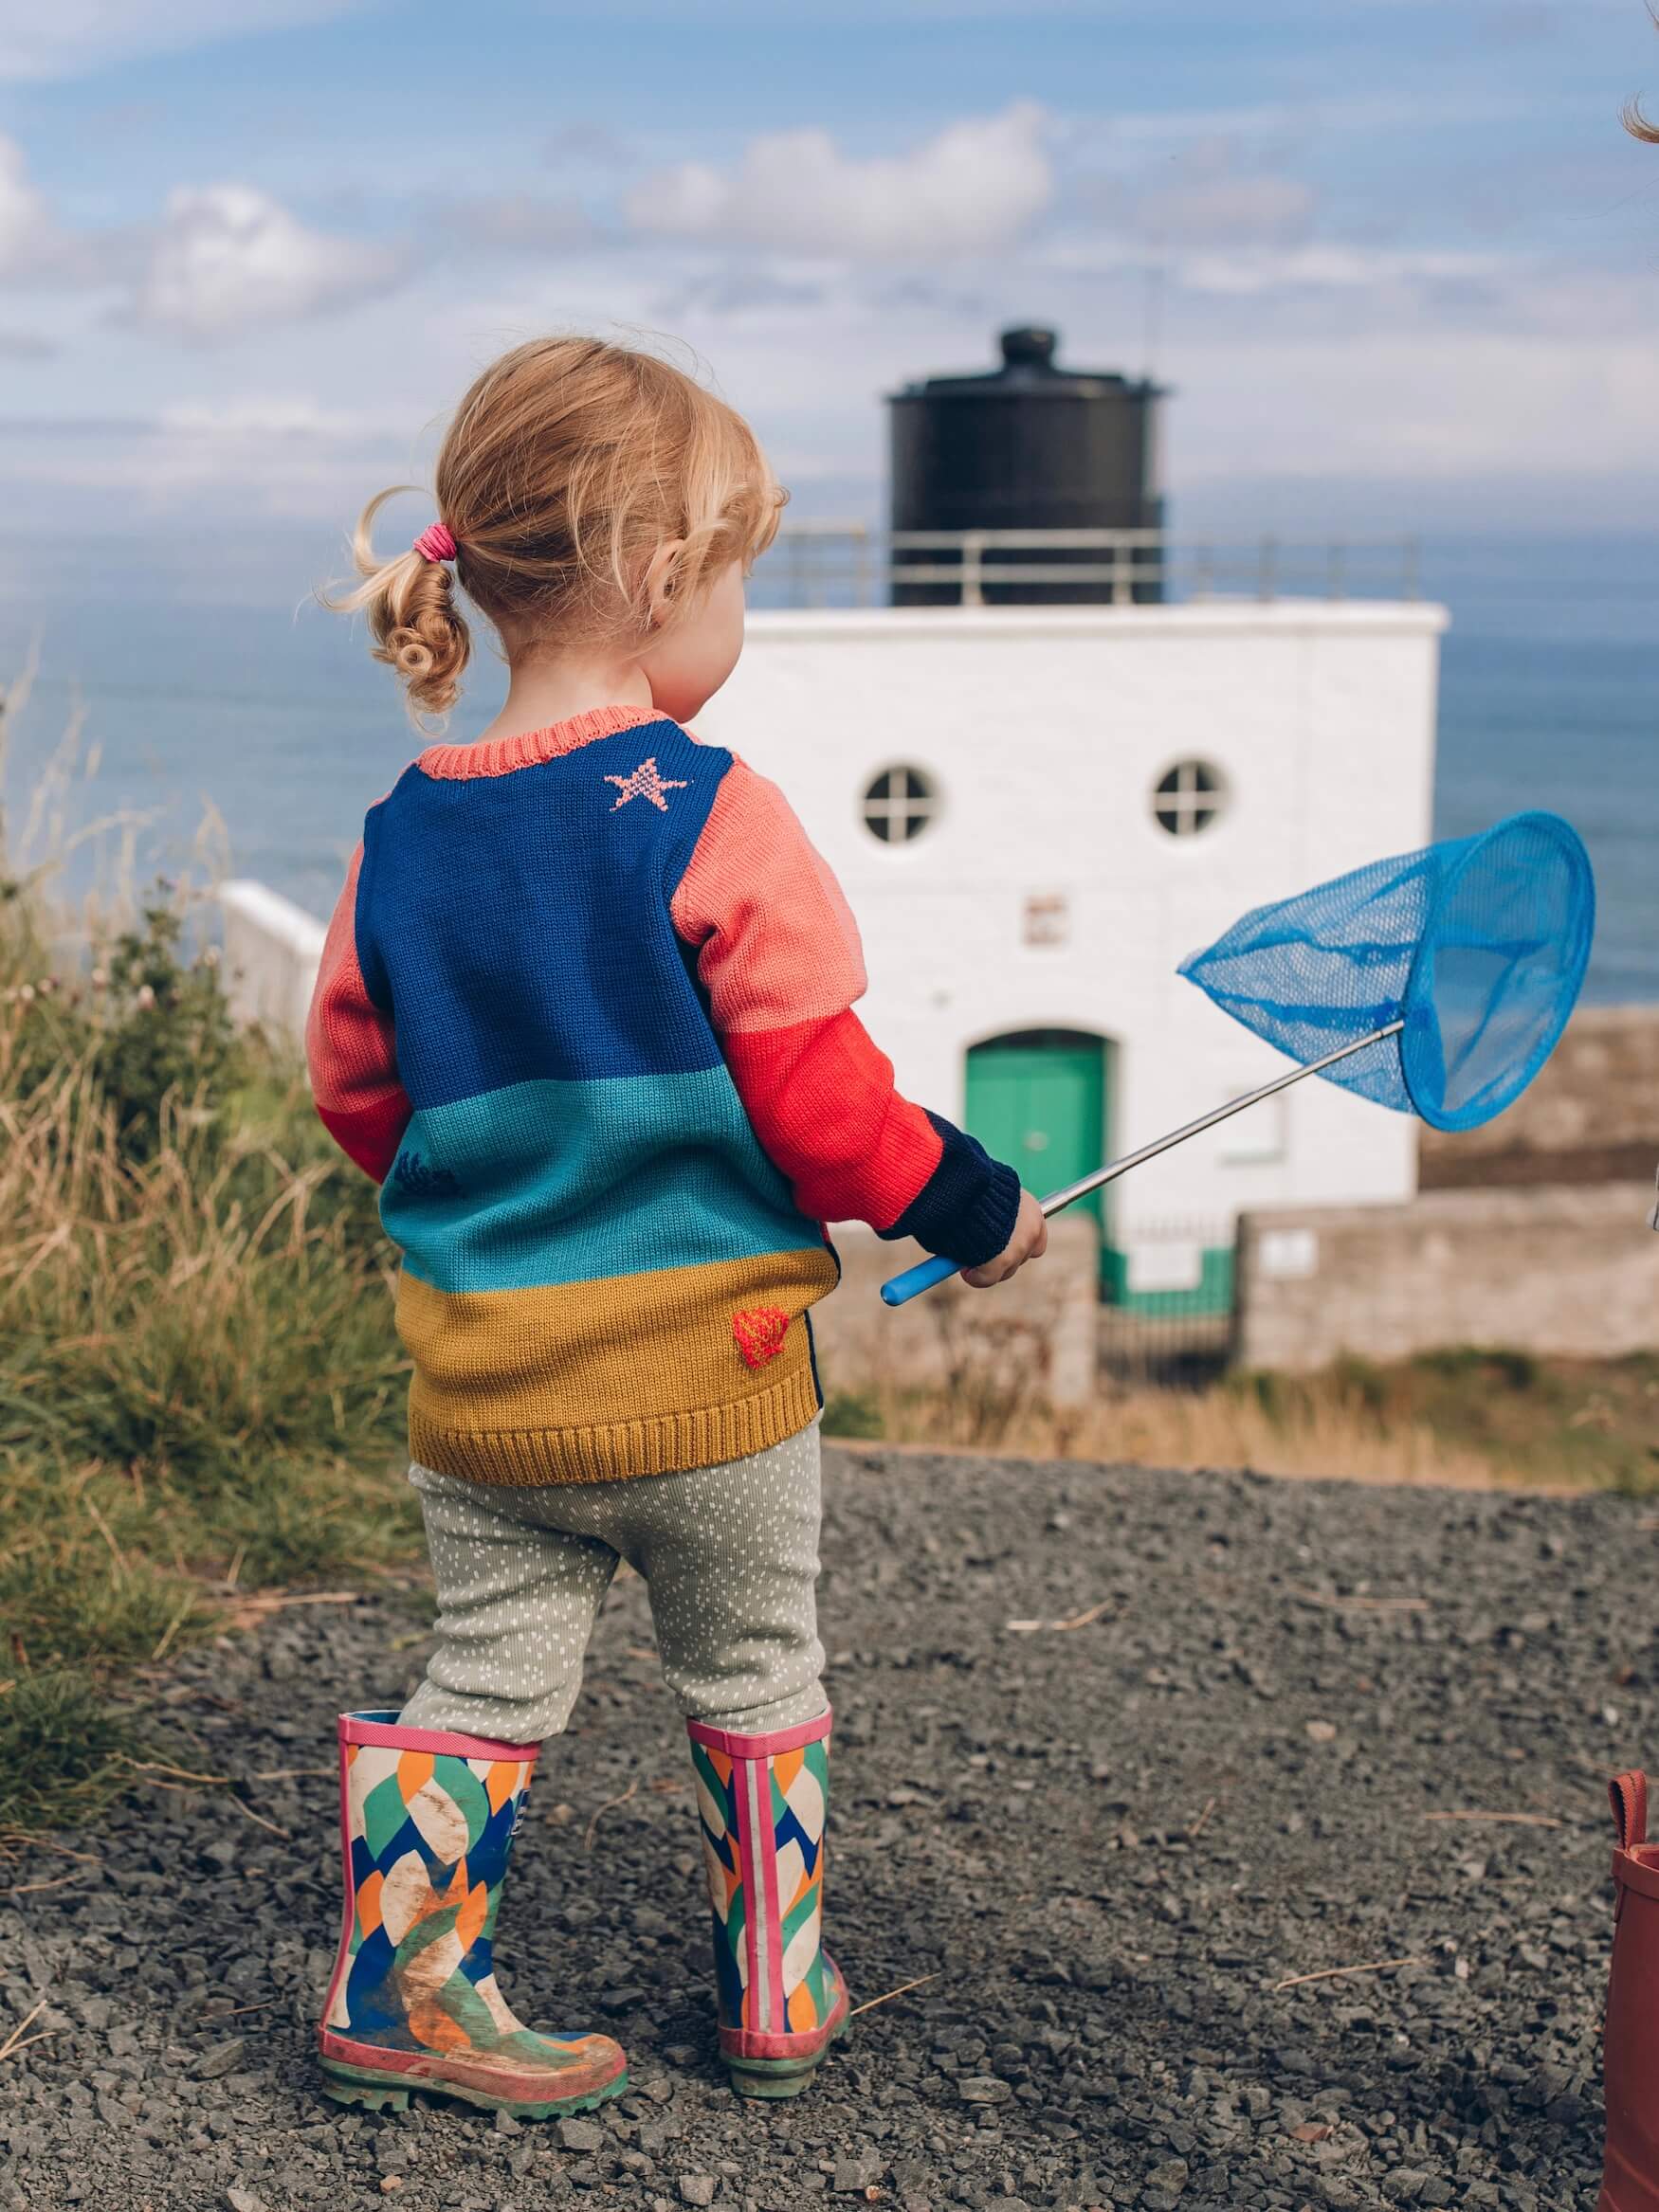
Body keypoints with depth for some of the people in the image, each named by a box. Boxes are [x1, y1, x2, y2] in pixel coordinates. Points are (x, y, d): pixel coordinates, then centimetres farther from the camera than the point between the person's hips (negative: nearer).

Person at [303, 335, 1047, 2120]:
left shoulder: (399, 839, 0)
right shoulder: (711, 819, -17)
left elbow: (355, 1093, 10)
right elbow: (816, 1094, -16)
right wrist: (970, 1208, 0)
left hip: (480, 1373, 4)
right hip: (704, 1371, -4)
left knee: (488, 1681, 16)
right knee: (753, 1684, 16)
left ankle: (398, 1989, 18)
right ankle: (773, 2001, 28)